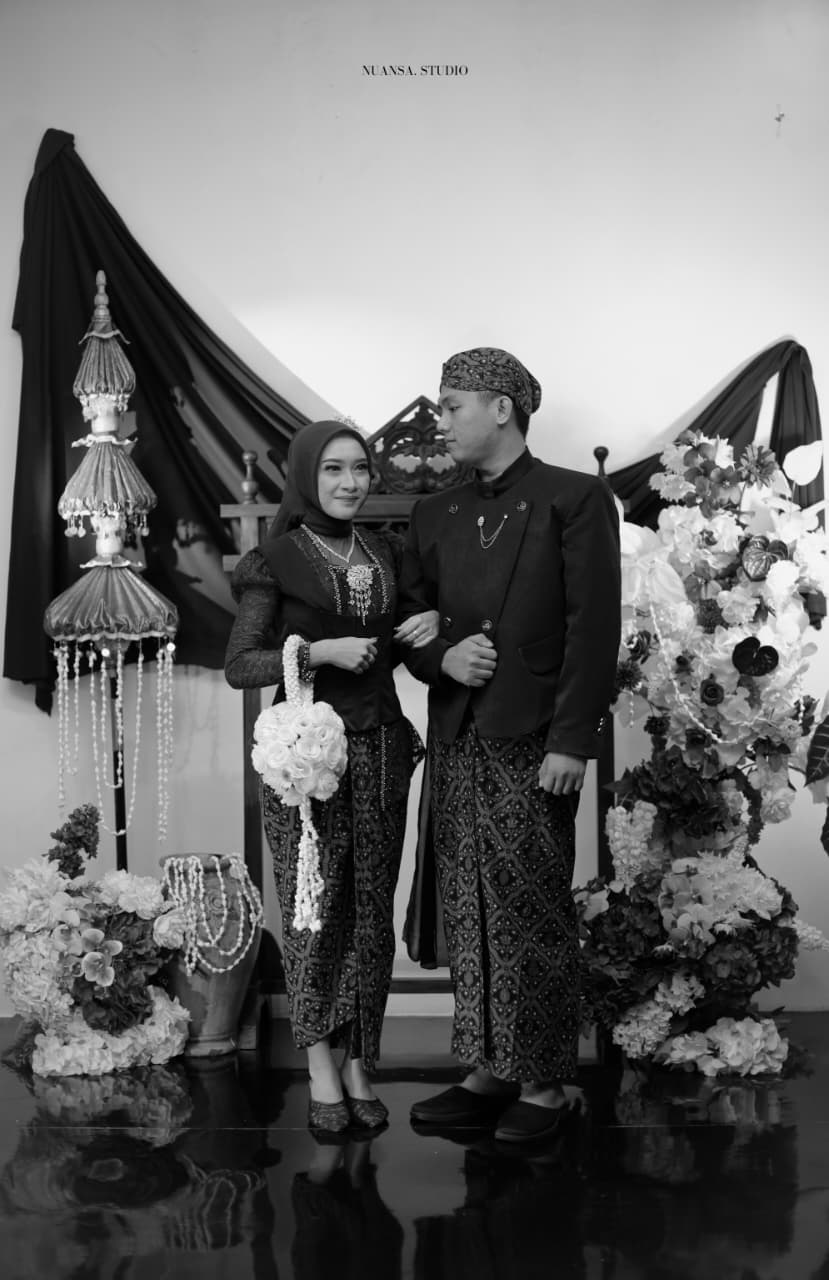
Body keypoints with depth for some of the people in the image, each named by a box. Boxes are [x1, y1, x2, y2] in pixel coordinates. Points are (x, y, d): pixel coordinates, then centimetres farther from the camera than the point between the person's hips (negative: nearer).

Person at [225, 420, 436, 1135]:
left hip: (380, 747, 4)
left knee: (372, 907, 4)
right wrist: (321, 652, -18)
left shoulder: (387, 553, 12)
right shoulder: (276, 561, -3)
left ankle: (359, 1065, 13)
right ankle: (321, 1065, 10)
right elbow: (239, 666, -6)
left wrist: (433, 624, 2)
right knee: (315, 907, -2)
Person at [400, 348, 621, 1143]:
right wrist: (441, 656, -5)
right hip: (455, 742, 6)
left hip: (531, 745, -6)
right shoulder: (435, 516, 16)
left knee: (532, 914, -1)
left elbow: (593, 629, -8)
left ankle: (543, 1084, 10)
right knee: (469, 917, 8)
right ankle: (487, 1071, 18)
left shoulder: (575, 500, -2)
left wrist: (571, 743, -14)